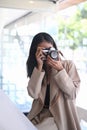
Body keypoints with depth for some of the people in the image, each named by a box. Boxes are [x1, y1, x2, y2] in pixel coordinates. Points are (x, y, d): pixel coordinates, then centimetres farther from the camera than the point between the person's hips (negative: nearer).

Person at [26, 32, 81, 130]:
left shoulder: (68, 64, -2)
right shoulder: (36, 68, 5)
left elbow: (72, 94, -9)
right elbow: (33, 94, -9)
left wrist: (60, 70, -16)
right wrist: (39, 67, -15)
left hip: (60, 117, -3)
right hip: (39, 115, 3)